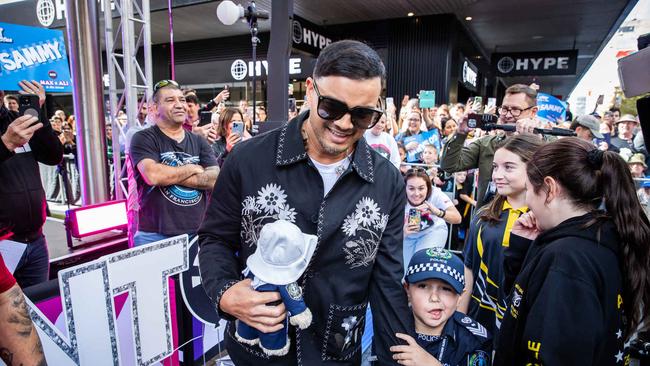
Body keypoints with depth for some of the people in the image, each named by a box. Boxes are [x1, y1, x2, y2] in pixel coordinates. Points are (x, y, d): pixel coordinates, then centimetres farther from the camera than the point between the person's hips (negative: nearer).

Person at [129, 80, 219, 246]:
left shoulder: (199, 141, 8)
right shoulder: (143, 139, -3)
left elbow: (215, 180, -5)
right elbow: (152, 175, -21)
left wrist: (168, 175, -13)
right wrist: (192, 168, -7)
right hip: (155, 235, -3)